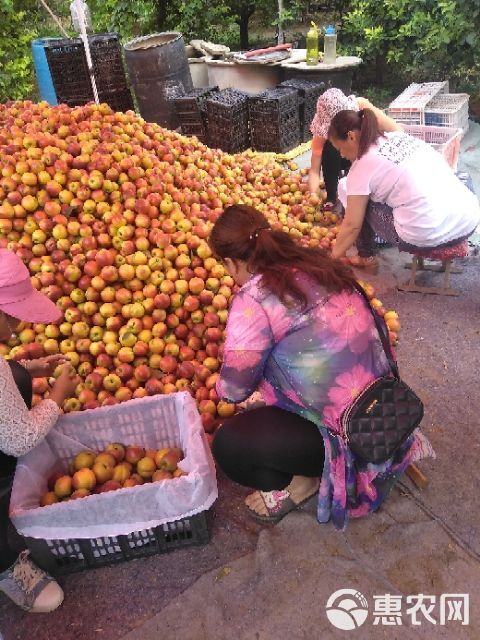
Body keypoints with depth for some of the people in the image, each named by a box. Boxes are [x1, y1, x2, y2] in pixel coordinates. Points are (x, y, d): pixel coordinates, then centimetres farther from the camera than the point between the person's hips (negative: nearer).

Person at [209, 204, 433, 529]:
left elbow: (234, 389, -13)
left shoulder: (253, 299, -21)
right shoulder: (316, 263, 1)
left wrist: (224, 386, 12)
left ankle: (295, 485, 11)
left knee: (227, 444, -3)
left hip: (350, 433, -8)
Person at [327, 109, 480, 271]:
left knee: (363, 203, 12)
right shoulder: (400, 136, 14)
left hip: (428, 238, -8)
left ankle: (366, 257, 23)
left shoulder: (363, 167, -6)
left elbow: (352, 225, -1)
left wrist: (334, 256, 13)